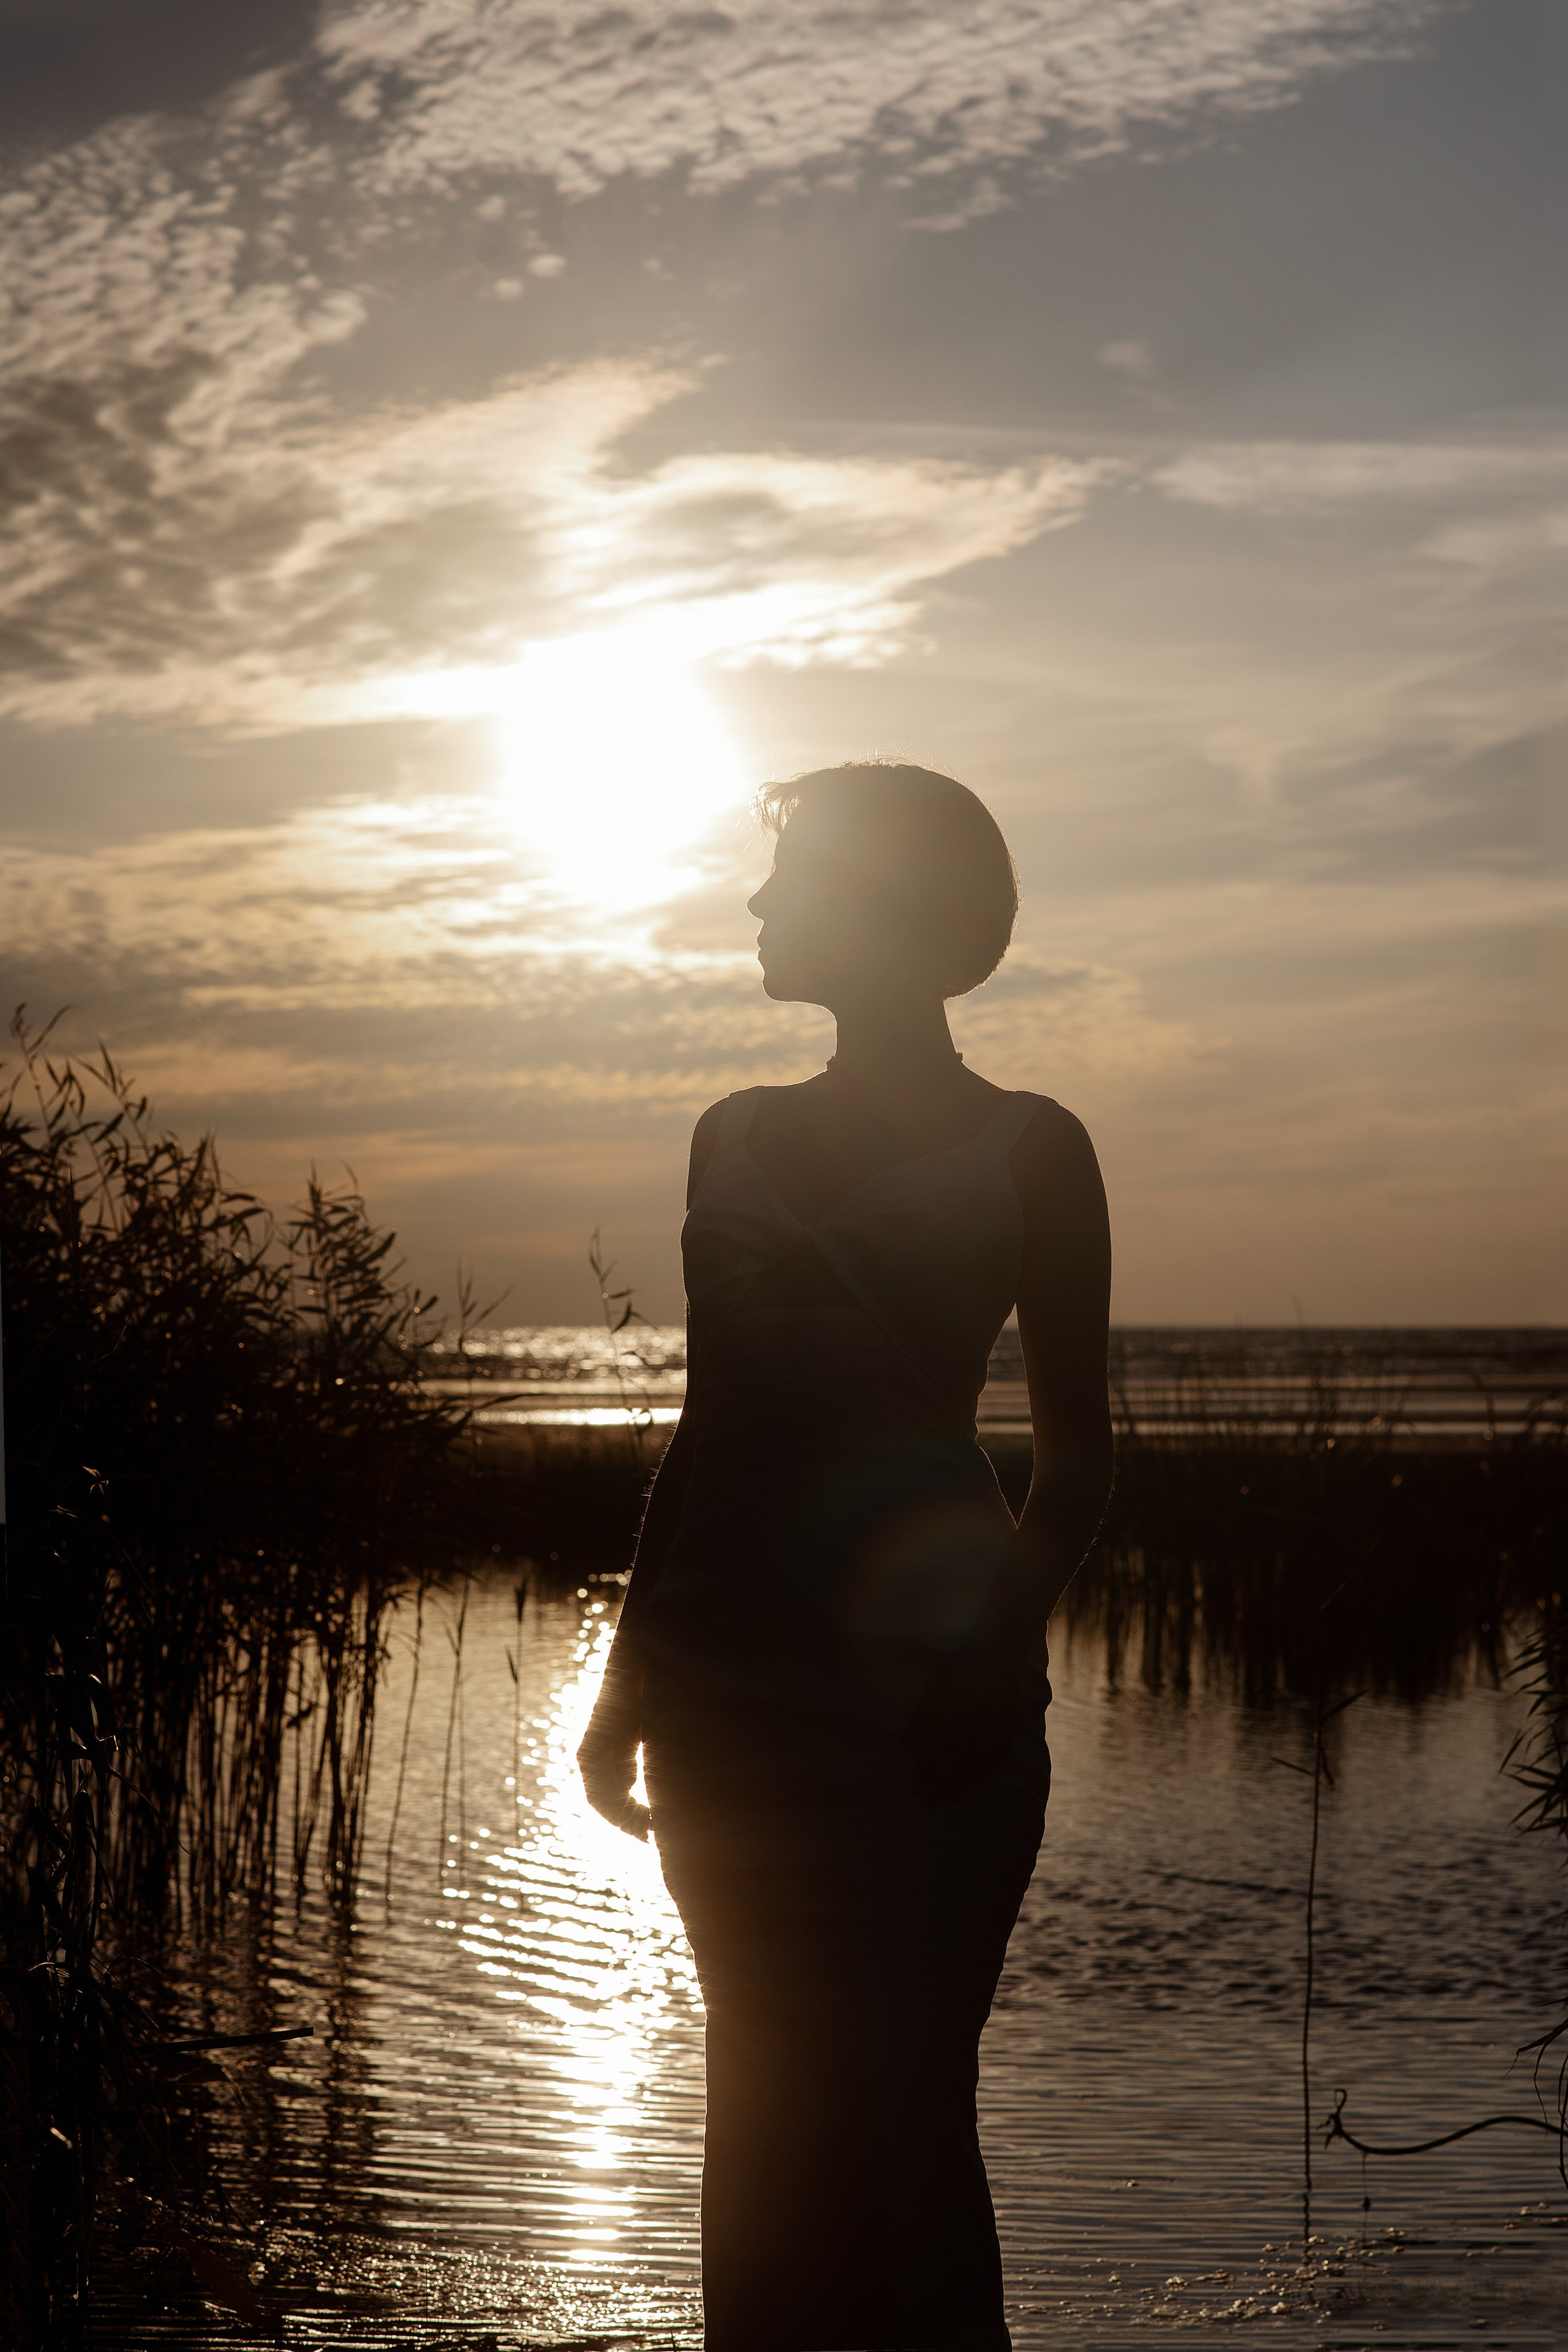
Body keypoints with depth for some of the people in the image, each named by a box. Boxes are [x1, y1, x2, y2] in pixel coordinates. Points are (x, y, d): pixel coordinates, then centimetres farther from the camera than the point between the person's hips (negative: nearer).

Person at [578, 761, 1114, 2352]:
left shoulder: (1024, 1149, -1)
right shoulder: (740, 1139, 13)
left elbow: (1076, 1446, 0)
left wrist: (1005, 1629, -17)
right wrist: (631, 1670, 15)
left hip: (921, 1676, -5)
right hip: (733, 1667, 5)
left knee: (902, 2109, -8)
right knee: (766, 2106, 9)